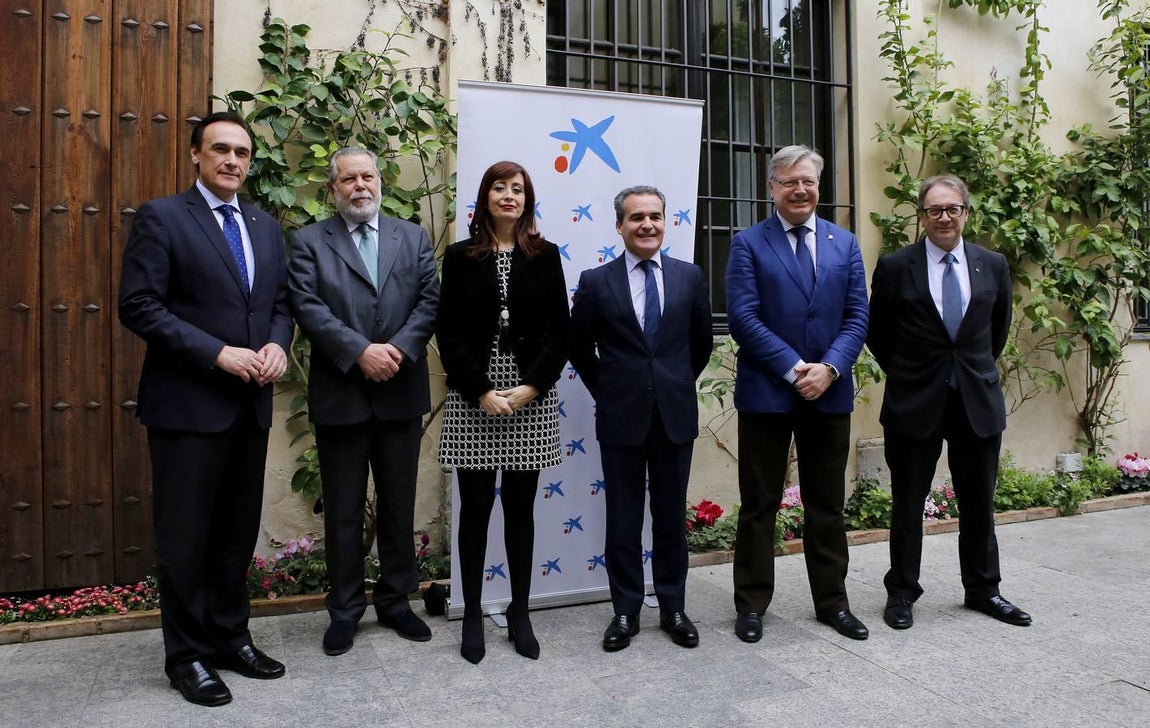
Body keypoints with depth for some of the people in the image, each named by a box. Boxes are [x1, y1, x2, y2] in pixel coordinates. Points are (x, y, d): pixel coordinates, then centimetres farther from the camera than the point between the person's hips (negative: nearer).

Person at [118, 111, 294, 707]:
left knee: (238, 532, 15)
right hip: (187, 405, -5)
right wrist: (218, 353, -18)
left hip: (251, 405, 6)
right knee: (185, 537, 5)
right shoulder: (161, 217, -5)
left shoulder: (266, 227, 13)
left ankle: (230, 638, 30)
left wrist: (277, 346, -5)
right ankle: (187, 655, 21)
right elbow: (139, 306, -12)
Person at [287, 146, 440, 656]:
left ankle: (395, 601, 28)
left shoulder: (413, 238, 10)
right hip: (340, 396, -2)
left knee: (399, 505, 12)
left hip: (401, 394, 2)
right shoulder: (309, 242, 4)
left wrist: (399, 350, -14)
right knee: (343, 510, 8)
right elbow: (308, 307, -9)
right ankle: (345, 610, 23)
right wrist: (360, 352, -19)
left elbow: (429, 300, 0)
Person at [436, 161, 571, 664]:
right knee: (475, 508, 5)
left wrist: (530, 387, -10)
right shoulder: (460, 257, 5)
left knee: (521, 508, 7)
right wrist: (482, 391, -11)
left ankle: (520, 613, 20)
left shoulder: (545, 256, 7)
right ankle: (472, 614, 19)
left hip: (532, 399, 1)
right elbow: (448, 334, -1)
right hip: (472, 400, 0)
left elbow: (560, 332, 2)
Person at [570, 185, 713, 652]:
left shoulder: (690, 276, 4)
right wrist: (606, 391, 6)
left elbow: (702, 342, 13)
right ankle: (626, 612, 21)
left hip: (675, 415, 2)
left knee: (671, 516, 11)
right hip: (621, 416, -1)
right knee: (623, 519, 7)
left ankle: (673, 609, 25)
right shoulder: (596, 281, -1)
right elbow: (579, 347, 8)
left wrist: (677, 385, 12)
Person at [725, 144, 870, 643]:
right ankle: (751, 604, 19)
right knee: (759, 504, 6)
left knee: (827, 505, 13)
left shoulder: (845, 243, 10)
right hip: (766, 393, -3)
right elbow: (743, 317, -10)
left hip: (830, 392, 3)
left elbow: (857, 317, 4)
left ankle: (832, 602, 27)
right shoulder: (748, 243, 0)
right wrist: (794, 370, -15)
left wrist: (829, 368, -12)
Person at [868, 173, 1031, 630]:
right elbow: (877, 333, 5)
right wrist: (904, 373, 8)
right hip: (915, 403, -3)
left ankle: (982, 589, 30)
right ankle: (902, 592, 19)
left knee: (979, 504, 13)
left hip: (978, 400, 3)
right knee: (907, 504, 6)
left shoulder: (993, 266, 5)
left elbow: (999, 328, 18)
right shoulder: (895, 267, -4)